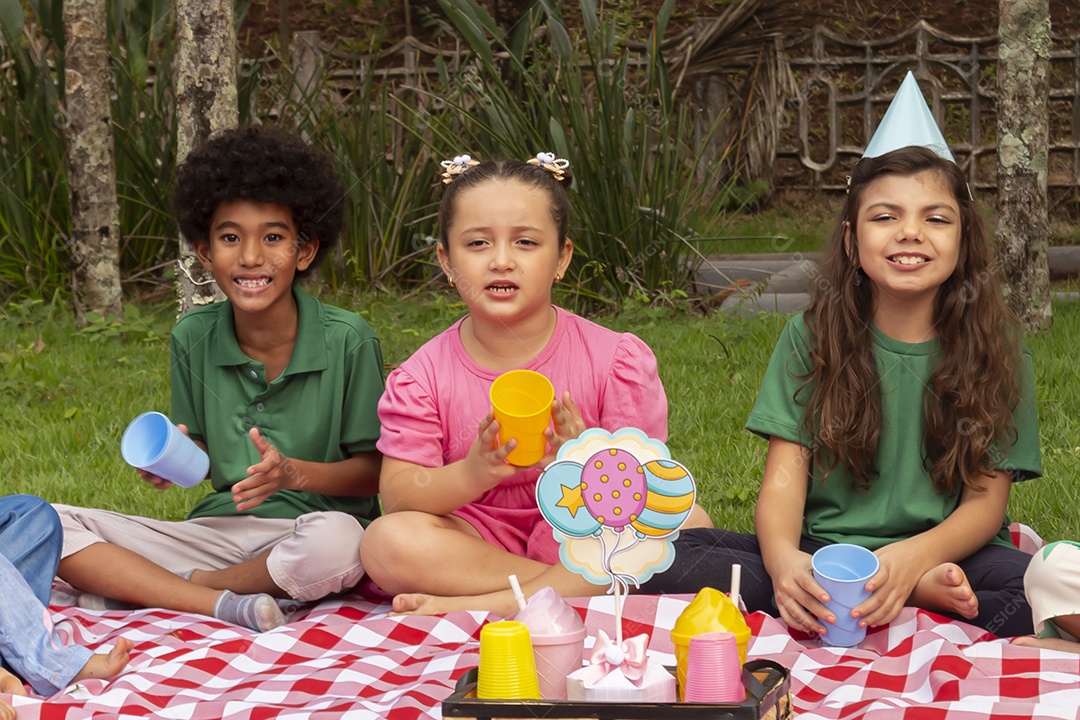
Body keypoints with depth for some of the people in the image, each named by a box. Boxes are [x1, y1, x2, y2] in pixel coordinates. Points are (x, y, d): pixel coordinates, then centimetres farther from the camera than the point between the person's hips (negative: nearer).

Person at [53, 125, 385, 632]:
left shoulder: (347, 341, -8)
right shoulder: (193, 339, 3)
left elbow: (374, 471, -4)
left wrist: (294, 473, -21)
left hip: (309, 526, -3)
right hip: (218, 529, 3)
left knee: (336, 541, -41)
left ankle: (138, 588, -16)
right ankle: (220, 604, -24)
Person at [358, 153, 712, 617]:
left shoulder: (617, 360, -4)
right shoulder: (422, 377, -2)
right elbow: (397, 495, -10)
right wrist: (473, 474, -31)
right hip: (478, 540, 0)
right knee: (386, 542, -29)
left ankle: (467, 606, -28)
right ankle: (578, 594, -22)